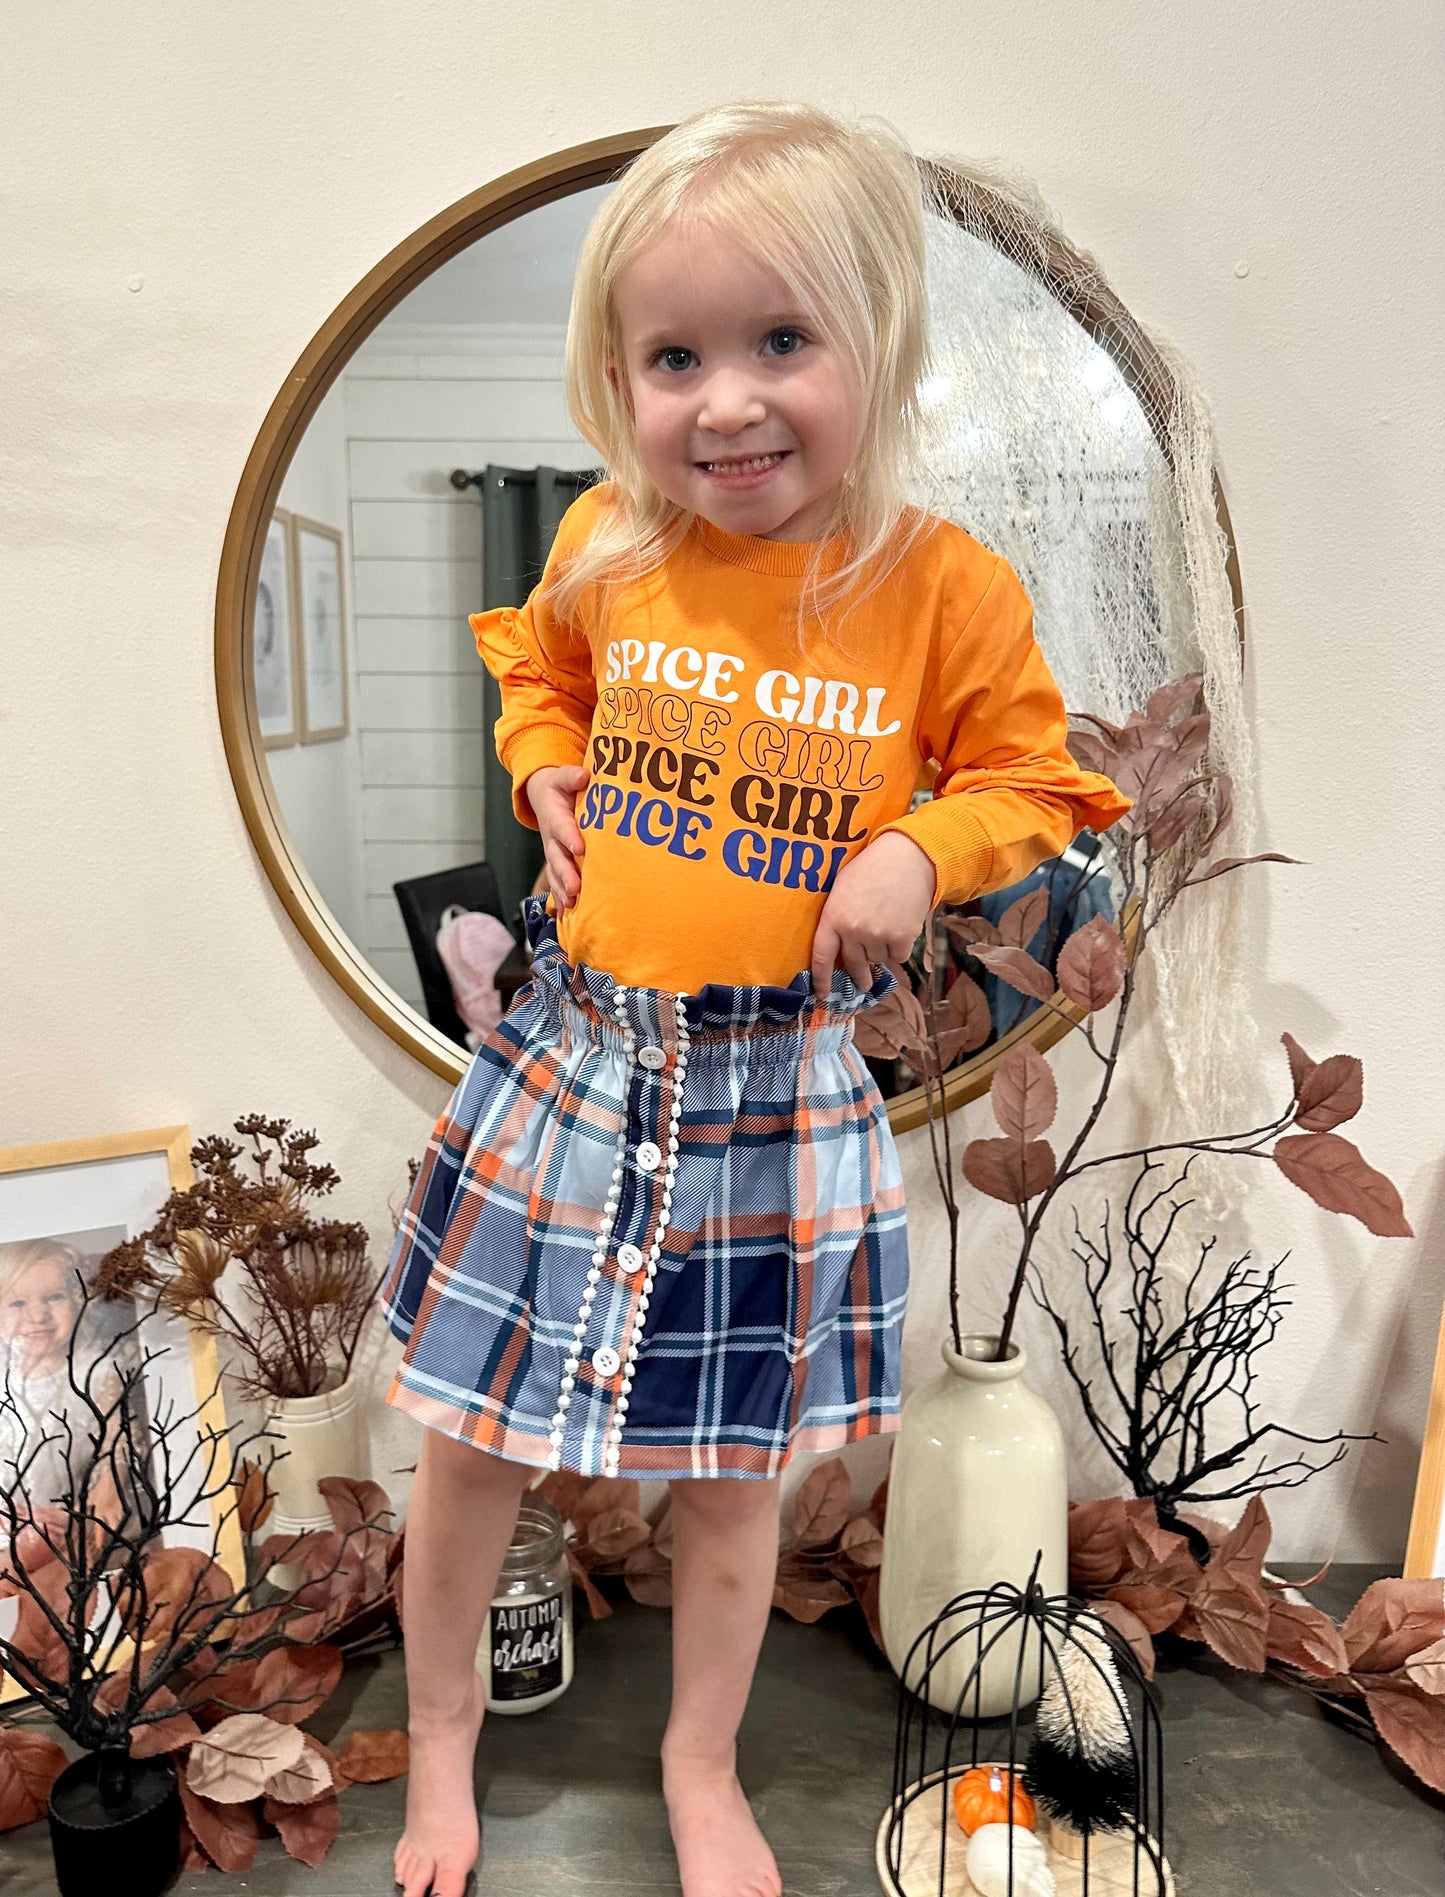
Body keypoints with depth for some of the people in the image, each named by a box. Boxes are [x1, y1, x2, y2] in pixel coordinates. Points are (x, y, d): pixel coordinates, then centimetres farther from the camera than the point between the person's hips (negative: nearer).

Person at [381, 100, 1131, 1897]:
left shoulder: (947, 587, -9)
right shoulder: (609, 543, -3)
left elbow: (1025, 772, 3)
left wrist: (924, 850, -16)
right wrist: (548, 775, -1)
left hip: (781, 1089, -1)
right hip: (568, 1052, 2)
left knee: (731, 1469, 16)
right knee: (468, 1440, 12)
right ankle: (440, 1742, 44)